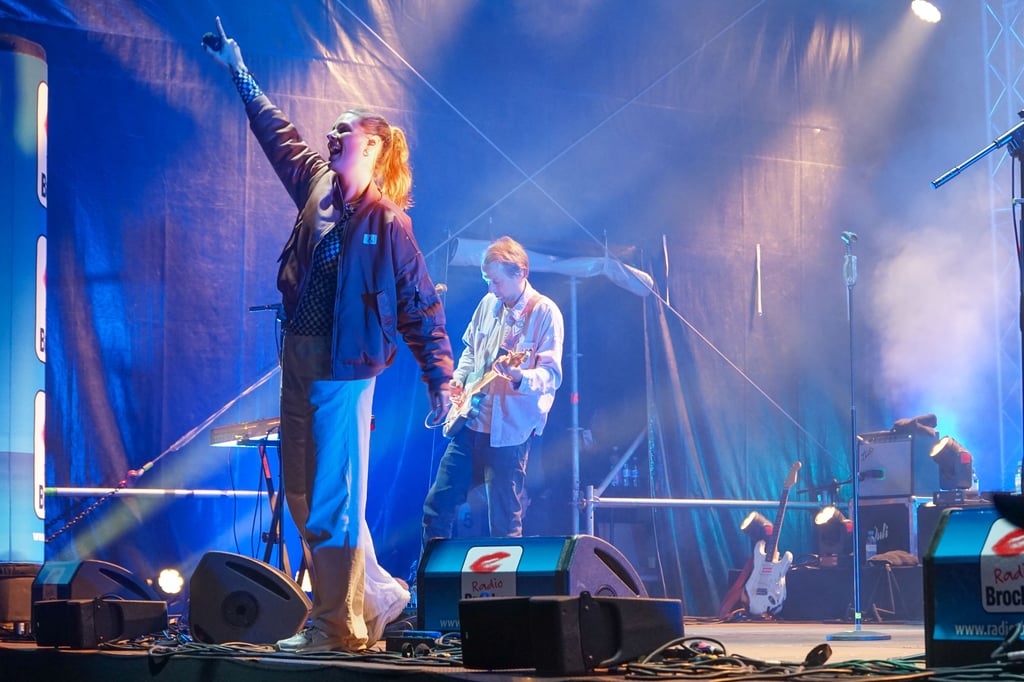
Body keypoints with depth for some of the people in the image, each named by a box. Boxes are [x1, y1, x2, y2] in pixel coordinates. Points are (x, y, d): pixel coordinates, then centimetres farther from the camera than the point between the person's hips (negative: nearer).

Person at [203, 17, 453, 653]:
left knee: (332, 505, -5)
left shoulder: (387, 221, -8)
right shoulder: (318, 187, 10)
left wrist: (440, 381, -10)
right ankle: (379, 591, 25)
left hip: (344, 373, -8)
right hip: (299, 366, 8)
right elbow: (280, 133, 25)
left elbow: (421, 306, -7)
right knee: (303, 499, 12)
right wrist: (241, 73, 31)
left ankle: (339, 625, 4)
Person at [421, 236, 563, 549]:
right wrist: (459, 380, 8)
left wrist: (520, 376, -35)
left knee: (504, 523, 0)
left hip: (508, 430, -6)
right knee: (437, 507, 7)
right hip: (469, 422, 6)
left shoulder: (545, 312, -10)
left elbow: (552, 375, -16)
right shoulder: (488, 303, 10)